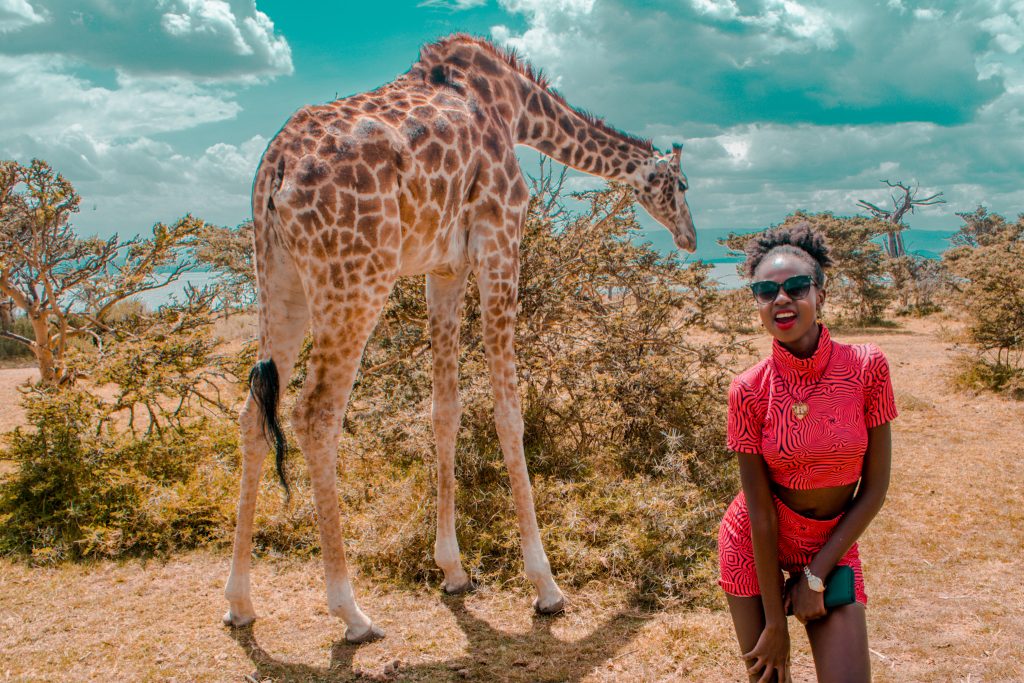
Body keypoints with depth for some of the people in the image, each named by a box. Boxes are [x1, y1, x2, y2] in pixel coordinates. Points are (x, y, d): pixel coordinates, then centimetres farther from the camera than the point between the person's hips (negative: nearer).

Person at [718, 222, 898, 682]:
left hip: (833, 546, 1)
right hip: (754, 546, 0)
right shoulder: (749, 391, -16)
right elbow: (761, 513, -14)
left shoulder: (866, 366, -15)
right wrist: (775, 622, -11)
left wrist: (815, 575, -9)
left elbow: (874, 489, -9)